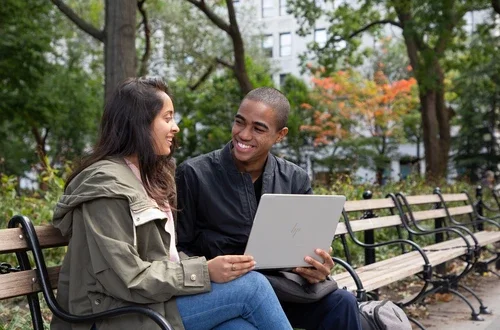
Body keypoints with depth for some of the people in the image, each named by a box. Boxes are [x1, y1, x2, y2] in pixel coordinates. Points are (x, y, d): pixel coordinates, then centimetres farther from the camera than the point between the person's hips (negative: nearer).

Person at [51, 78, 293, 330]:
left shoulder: (148, 176, 15)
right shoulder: (106, 184, -14)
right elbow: (127, 278, -19)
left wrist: (209, 266, -3)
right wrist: (205, 272, -19)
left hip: (150, 303, 8)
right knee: (251, 286, -17)